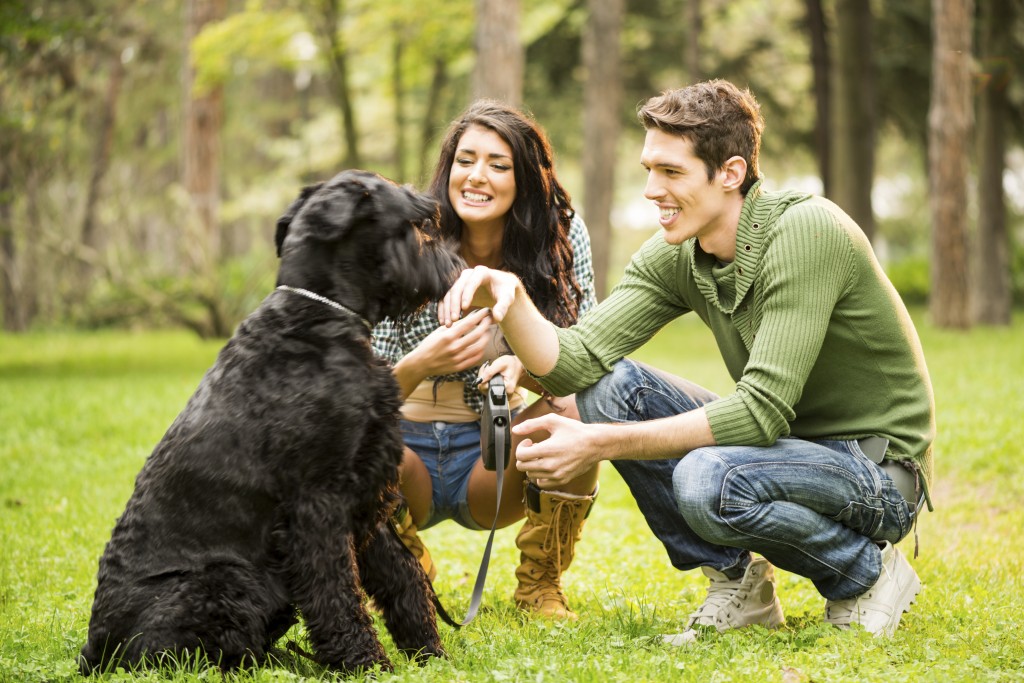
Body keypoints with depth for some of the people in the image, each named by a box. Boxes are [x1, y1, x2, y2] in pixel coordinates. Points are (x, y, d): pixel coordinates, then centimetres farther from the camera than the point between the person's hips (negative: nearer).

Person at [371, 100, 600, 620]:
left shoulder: (561, 238, -10)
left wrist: (525, 367, -33)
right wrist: (419, 365, -39)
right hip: (407, 446, -1)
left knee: (573, 410, -29)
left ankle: (540, 586, -6)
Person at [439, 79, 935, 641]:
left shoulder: (805, 231, -25)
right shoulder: (675, 257, -2)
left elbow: (763, 410, -30)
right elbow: (575, 363, -9)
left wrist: (601, 445, -31)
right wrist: (511, 301, -29)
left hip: (879, 467, -7)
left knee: (707, 480, -34)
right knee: (609, 386, -9)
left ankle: (867, 571, -6)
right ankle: (736, 580, 3)